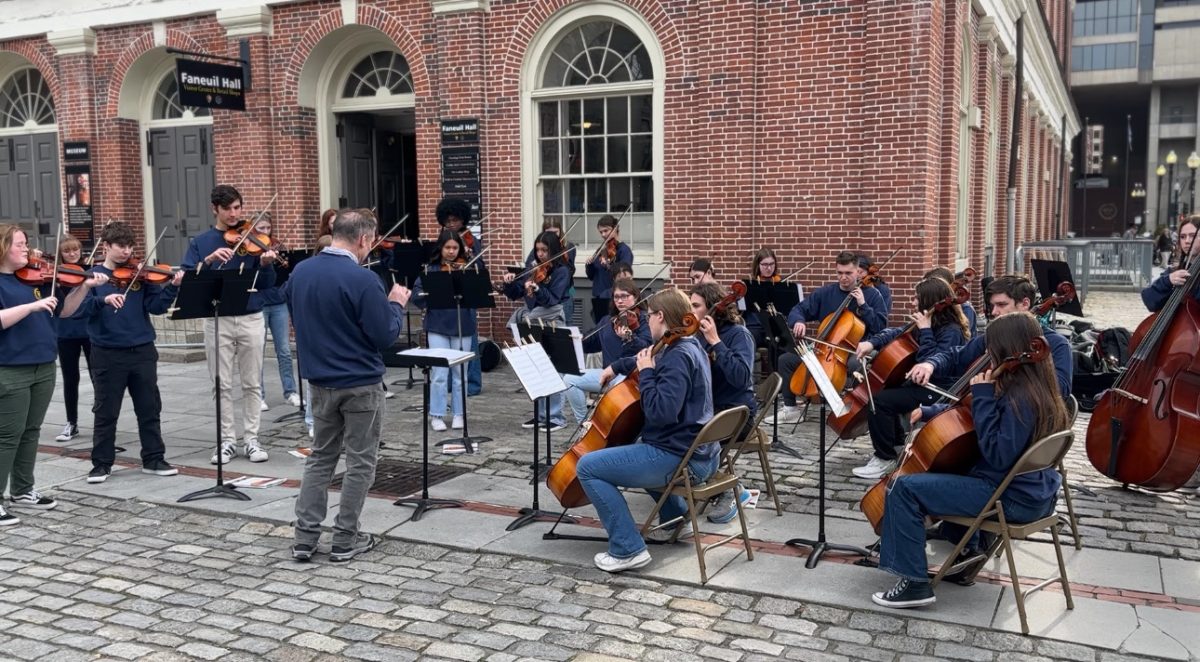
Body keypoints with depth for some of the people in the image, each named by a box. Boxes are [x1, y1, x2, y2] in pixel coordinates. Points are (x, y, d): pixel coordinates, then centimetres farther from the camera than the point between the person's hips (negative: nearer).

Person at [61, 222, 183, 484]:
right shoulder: (92, 275, 0)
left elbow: (156, 306, -4)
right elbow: (78, 309, -13)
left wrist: (172, 287, -20)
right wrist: (104, 299, -29)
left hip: (142, 351, 2)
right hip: (108, 354, -2)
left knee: (150, 409, 8)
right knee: (106, 413, 6)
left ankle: (154, 459, 18)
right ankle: (101, 463, 17)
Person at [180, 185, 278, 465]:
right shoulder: (201, 242, 4)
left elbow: (267, 284, -1)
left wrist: (265, 265, -21)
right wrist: (209, 260, -21)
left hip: (251, 319, 0)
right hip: (217, 320, 0)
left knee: (252, 384, 5)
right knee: (222, 386, 4)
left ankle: (251, 440, 13)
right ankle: (227, 441, 14)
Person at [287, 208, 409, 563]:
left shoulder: (300, 272, 2)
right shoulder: (363, 280, -20)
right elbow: (385, 336, -16)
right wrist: (396, 304, -1)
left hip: (319, 380, 6)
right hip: (361, 383, -6)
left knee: (321, 456, 17)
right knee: (360, 461, 7)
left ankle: (305, 537, 14)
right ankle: (345, 540, 12)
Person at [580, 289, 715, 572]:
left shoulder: (678, 356, -20)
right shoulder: (689, 347, 11)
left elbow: (661, 412, -29)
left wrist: (646, 373, -17)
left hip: (681, 459, -10)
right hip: (699, 453, 11)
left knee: (588, 466, -9)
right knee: (643, 451, 40)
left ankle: (628, 549, -10)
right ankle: (677, 519, 35)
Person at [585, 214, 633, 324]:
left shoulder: (624, 250, -7)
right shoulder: (601, 249, 13)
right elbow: (591, 276, 14)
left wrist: (608, 267, -36)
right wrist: (589, 265, -6)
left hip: (614, 298, -7)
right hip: (598, 298, 7)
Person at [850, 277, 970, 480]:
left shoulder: (951, 332, -21)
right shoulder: (933, 325, 7)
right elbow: (898, 333, 15)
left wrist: (925, 331, -27)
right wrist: (872, 342, -1)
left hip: (938, 392, -10)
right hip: (923, 384, 10)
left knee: (879, 400, -22)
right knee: (882, 390, 23)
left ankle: (885, 459, -10)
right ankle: (897, 445, 30)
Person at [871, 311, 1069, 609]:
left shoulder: (1020, 398, -24)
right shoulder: (1035, 386, 5)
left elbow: (998, 455, -28)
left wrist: (983, 397, -24)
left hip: (1015, 498, -10)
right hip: (1032, 488, 10)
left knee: (905, 487, -14)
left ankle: (915, 583, -9)